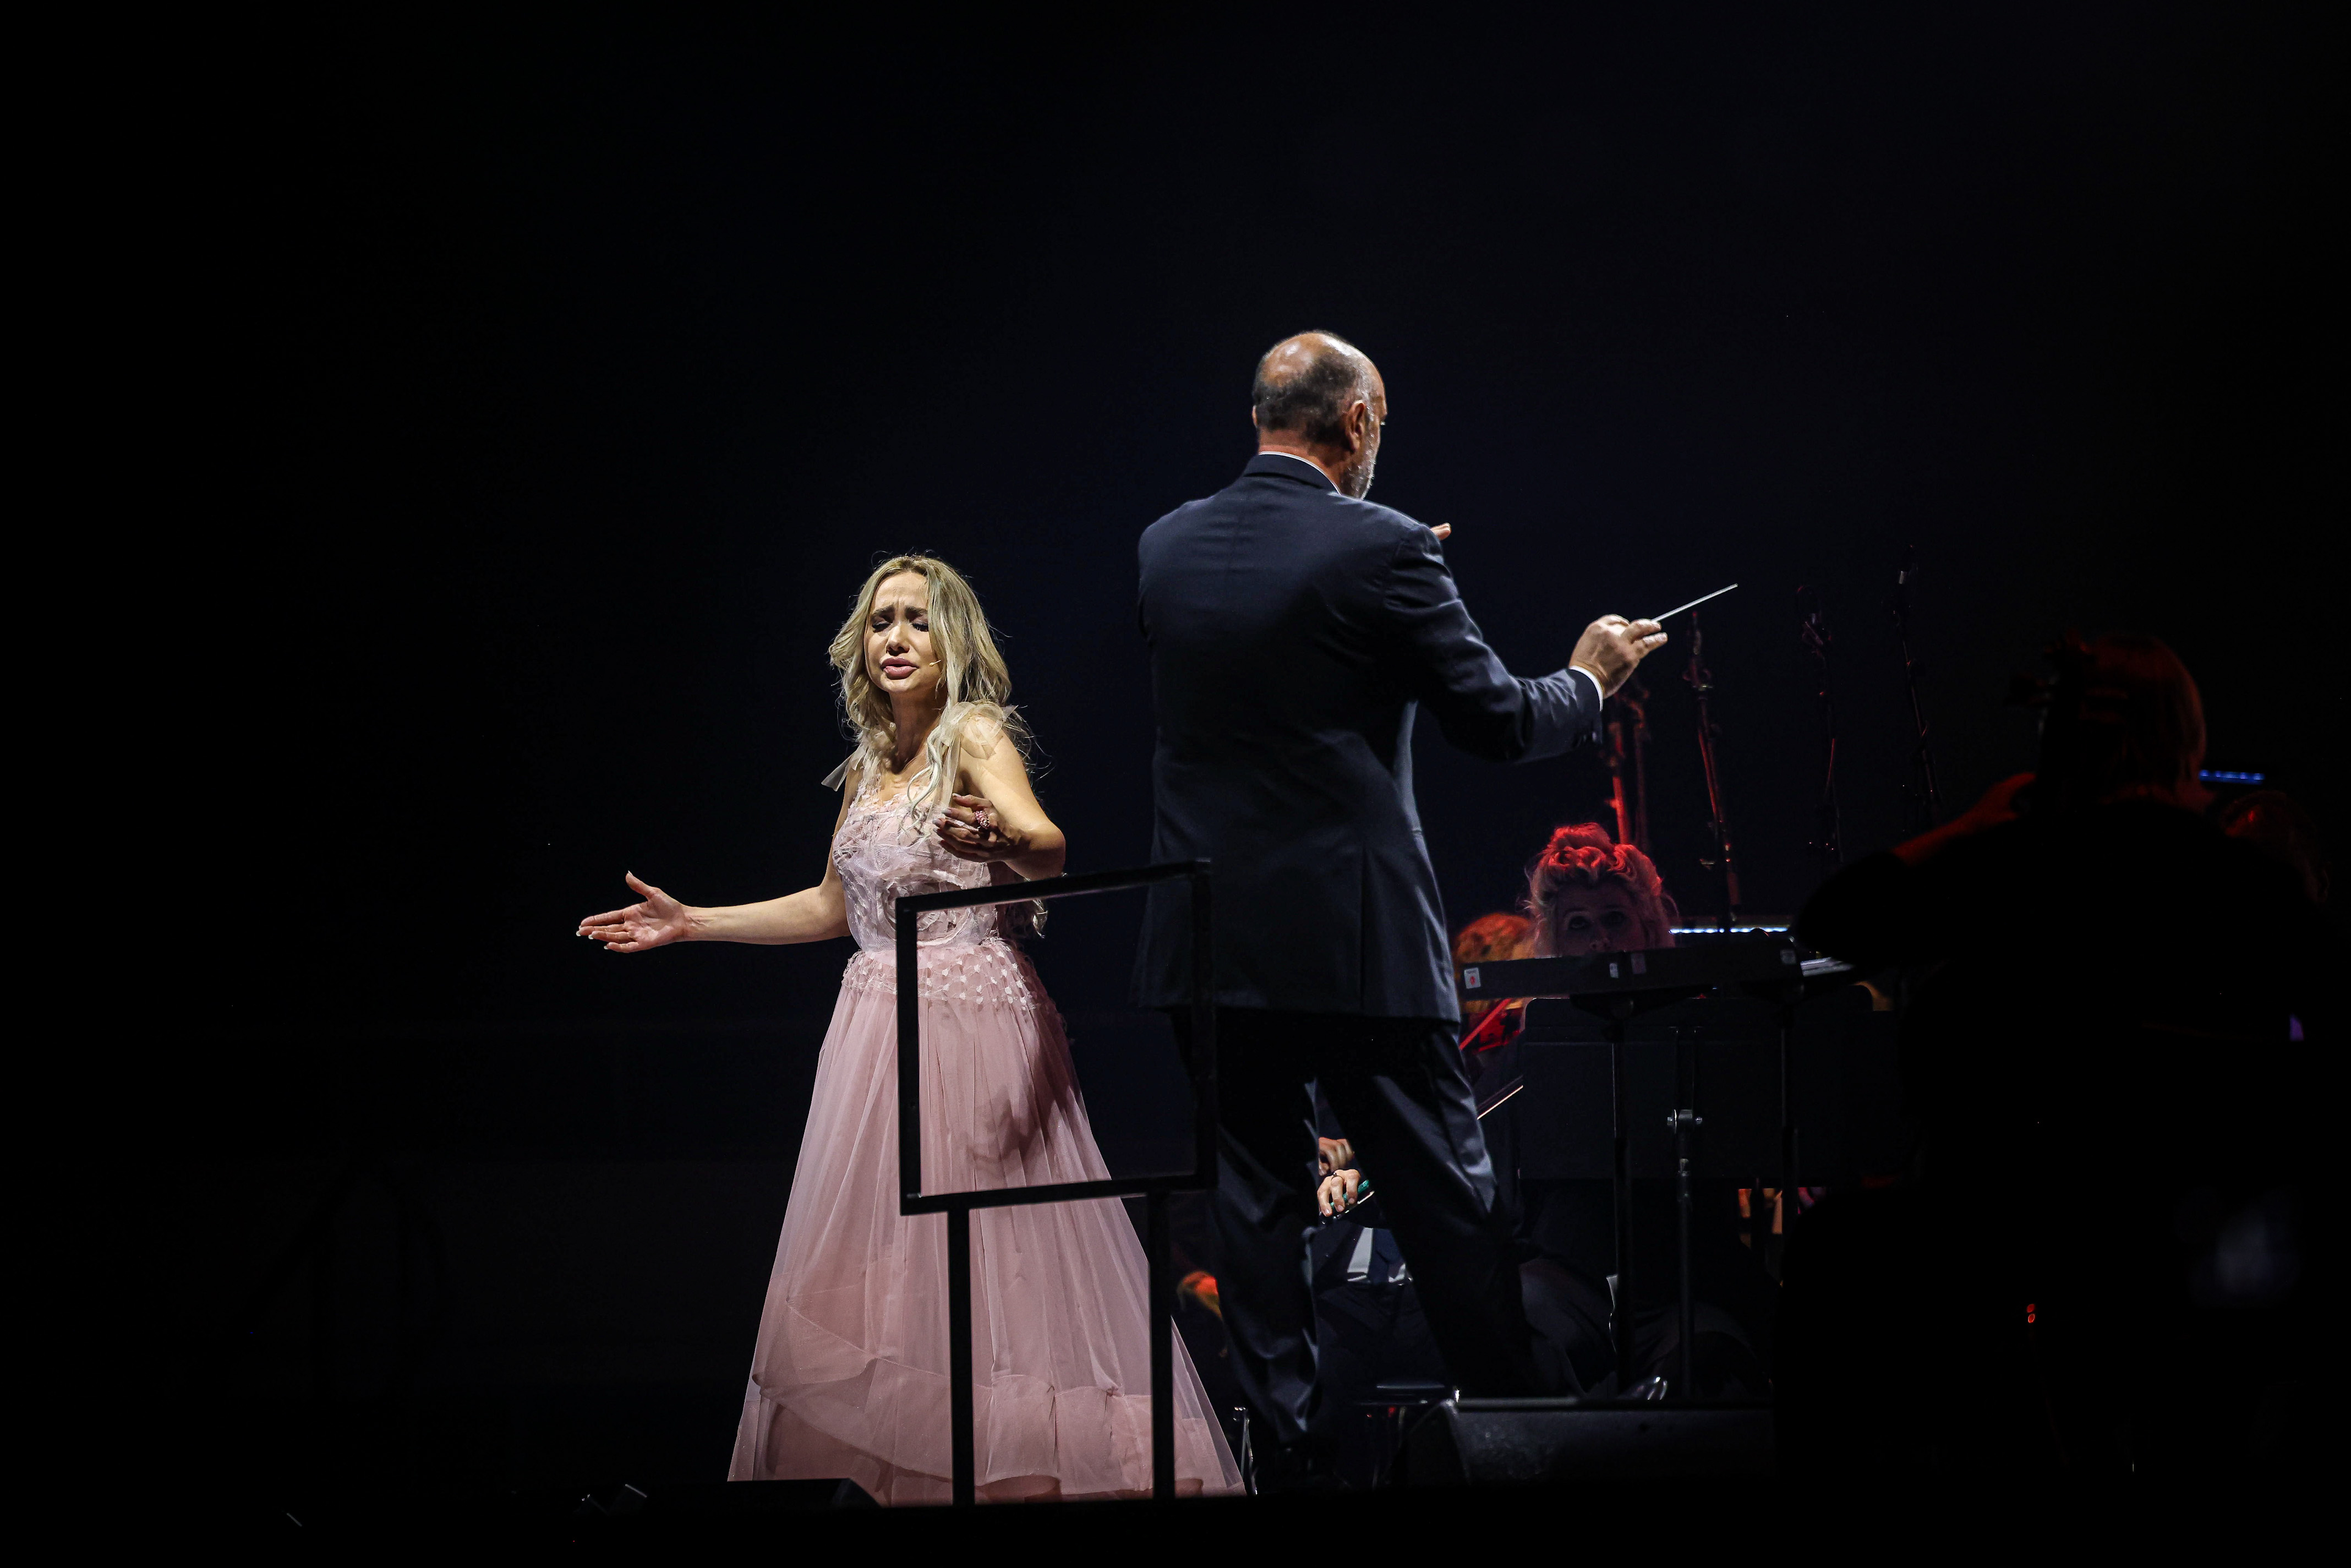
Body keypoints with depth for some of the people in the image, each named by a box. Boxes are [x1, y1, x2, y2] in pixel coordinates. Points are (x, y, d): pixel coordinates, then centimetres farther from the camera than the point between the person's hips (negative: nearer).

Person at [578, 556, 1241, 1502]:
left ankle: (1021, 1468, -9)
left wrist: (998, 836, -45)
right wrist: (692, 924, 26)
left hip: (971, 1023, -7)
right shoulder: (869, 767, 17)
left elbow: (1050, 851, -22)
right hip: (880, 1027, 8)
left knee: (977, 1242, -12)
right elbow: (832, 908, 26)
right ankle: (902, 1469, 3)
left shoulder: (976, 735, -5)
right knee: (876, 1264, 2)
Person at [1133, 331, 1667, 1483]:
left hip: (1205, 943, 4)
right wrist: (1590, 676, 14)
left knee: (1255, 1197, 7)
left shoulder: (1166, 547, 5)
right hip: (1353, 938, -4)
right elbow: (1501, 722, -7)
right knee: (1445, 1195, 4)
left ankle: (1289, 1451, 7)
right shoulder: (1380, 549, -11)